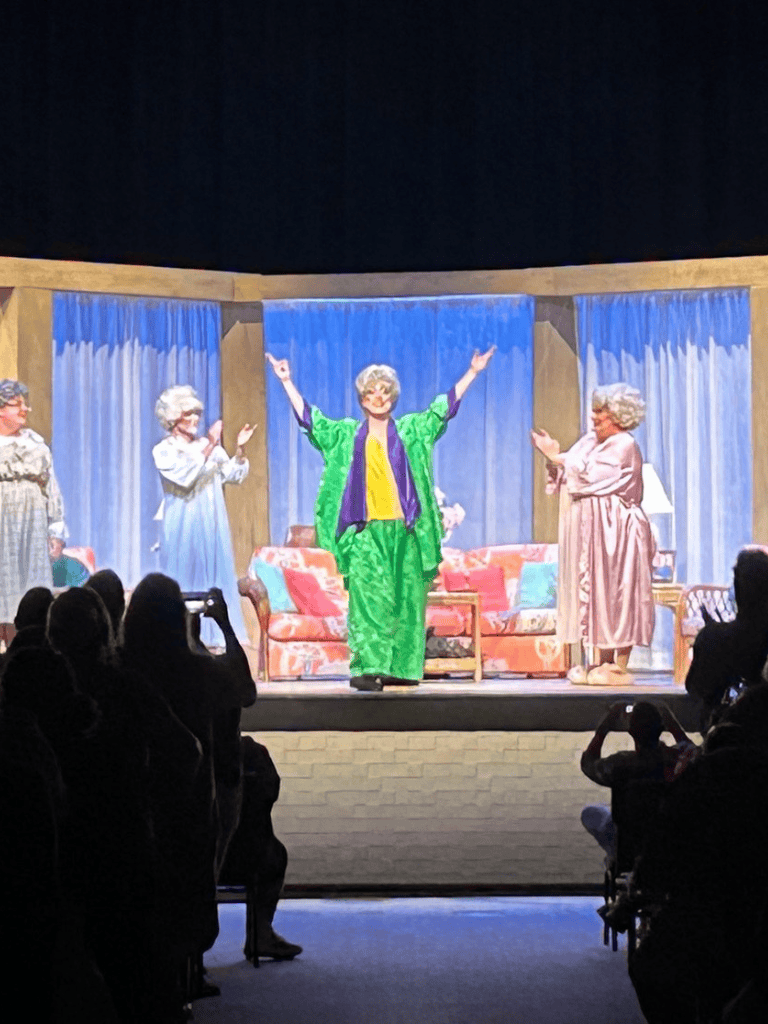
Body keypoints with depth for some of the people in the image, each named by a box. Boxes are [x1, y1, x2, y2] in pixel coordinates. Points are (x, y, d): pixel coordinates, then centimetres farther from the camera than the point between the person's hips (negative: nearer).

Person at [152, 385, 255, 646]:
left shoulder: (208, 446, 11)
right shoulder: (163, 450, -2)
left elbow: (234, 475, 8)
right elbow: (184, 477, -19)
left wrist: (239, 449, -8)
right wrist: (209, 448, -23)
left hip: (212, 528, 4)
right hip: (183, 529, -4)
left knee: (215, 580, 2)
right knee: (185, 584, -3)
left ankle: (213, 635, 6)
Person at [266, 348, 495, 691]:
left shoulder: (411, 430, 13)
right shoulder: (347, 433, 12)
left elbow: (444, 407, 15)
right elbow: (309, 418, 12)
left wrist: (472, 373, 11)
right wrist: (287, 382, 8)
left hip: (404, 530, 1)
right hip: (366, 531, -1)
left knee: (405, 600, 1)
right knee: (368, 597, -10)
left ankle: (401, 667, 8)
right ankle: (366, 667, -14)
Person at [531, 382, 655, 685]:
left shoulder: (624, 446, -11)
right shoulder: (590, 441, 16)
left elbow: (588, 477, -19)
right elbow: (567, 475, 15)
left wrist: (558, 458, -11)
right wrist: (553, 457, -1)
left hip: (615, 531, -9)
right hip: (591, 530, 9)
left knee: (616, 593, -6)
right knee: (595, 593, 7)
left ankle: (620, 667, -5)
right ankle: (602, 663, 10)